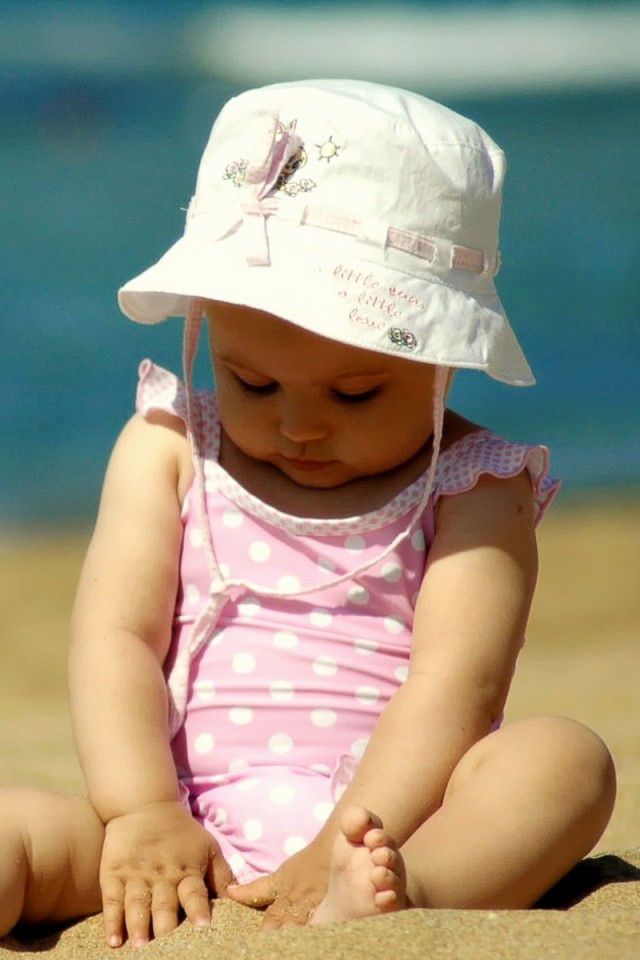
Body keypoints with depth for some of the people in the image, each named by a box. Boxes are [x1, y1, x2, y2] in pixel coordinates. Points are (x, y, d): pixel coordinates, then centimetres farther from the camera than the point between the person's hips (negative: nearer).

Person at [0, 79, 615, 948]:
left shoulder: (473, 487, 5)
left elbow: (458, 678, -8)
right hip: (193, 835, 1)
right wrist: (142, 811, -17)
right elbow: (115, 636, 2)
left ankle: (410, 892, -56)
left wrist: (347, 845, -24)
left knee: (565, 757, -27)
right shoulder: (169, 450, 12)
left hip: (392, 819, -1)